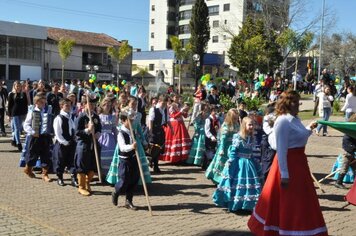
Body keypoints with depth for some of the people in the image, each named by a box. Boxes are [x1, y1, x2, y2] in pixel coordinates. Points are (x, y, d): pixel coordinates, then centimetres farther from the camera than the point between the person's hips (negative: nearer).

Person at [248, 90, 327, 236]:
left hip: (298, 161, 10)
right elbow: (281, 149, -22)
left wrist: (309, 129, 22)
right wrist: (284, 174, -24)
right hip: (288, 163, -10)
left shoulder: (294, 119, 10)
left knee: (300, 201, 21)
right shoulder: (283, 121, -19)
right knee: (290, 202, 1)